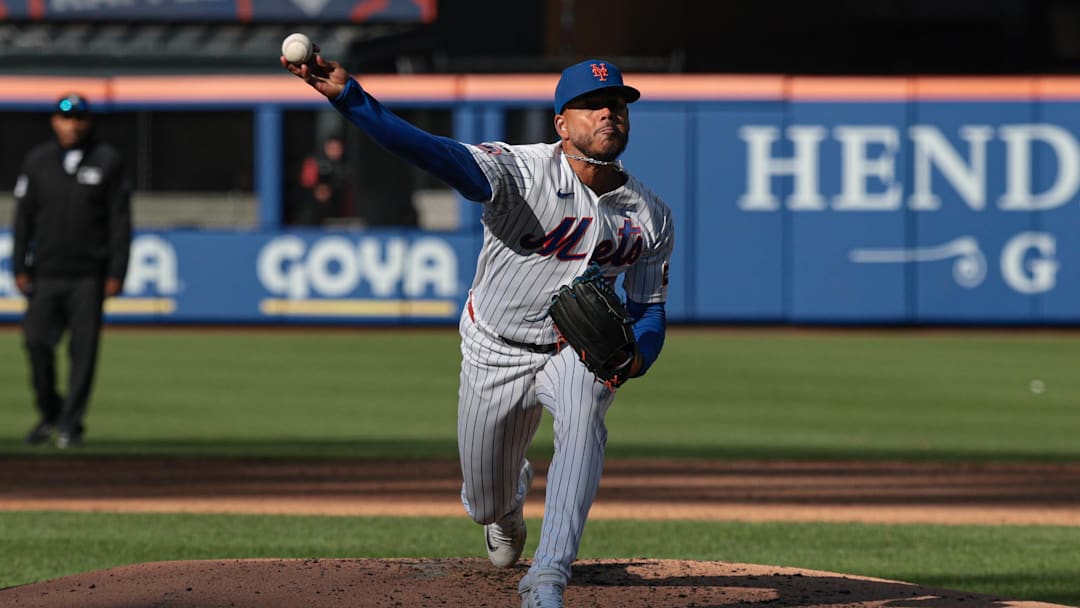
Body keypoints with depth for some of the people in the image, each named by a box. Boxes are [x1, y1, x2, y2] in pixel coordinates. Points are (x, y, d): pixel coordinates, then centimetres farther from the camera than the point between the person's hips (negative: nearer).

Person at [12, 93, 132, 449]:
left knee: (84, 349, -4)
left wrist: (117, 273, -4)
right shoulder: (37, 161, 9)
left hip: (89, 276, -2)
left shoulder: (107, 162, 3)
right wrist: (20, 268, 4)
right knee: (37, 341, -6)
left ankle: (71, 423, 4)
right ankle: (49, 415, 13)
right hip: (46, 272, 2)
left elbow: (120, 220, 3)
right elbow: (24, 216, 11)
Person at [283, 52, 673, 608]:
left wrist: (631, 357, -25)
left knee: (582, 409, -35)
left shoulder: (651, 218, -9)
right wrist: (349, 97, -55)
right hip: (494, 354, -1)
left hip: (578, 351, 1)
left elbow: (649, 313, 1)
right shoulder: (521, 171, -23)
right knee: (487, 503, 11)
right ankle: (510, 506, 54)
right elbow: (439, 155, -39)